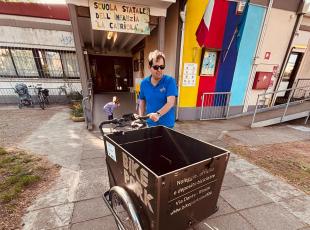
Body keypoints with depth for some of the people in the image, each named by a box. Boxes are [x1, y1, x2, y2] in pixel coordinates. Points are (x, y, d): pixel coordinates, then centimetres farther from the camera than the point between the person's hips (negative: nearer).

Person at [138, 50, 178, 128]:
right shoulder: (144, 83, 0)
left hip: (166, 124, -3)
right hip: (150, 123, 3)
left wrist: (158, 114, -36)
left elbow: (170, 103, -21)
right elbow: (142, 102, 9)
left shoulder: (170, 81, -11)